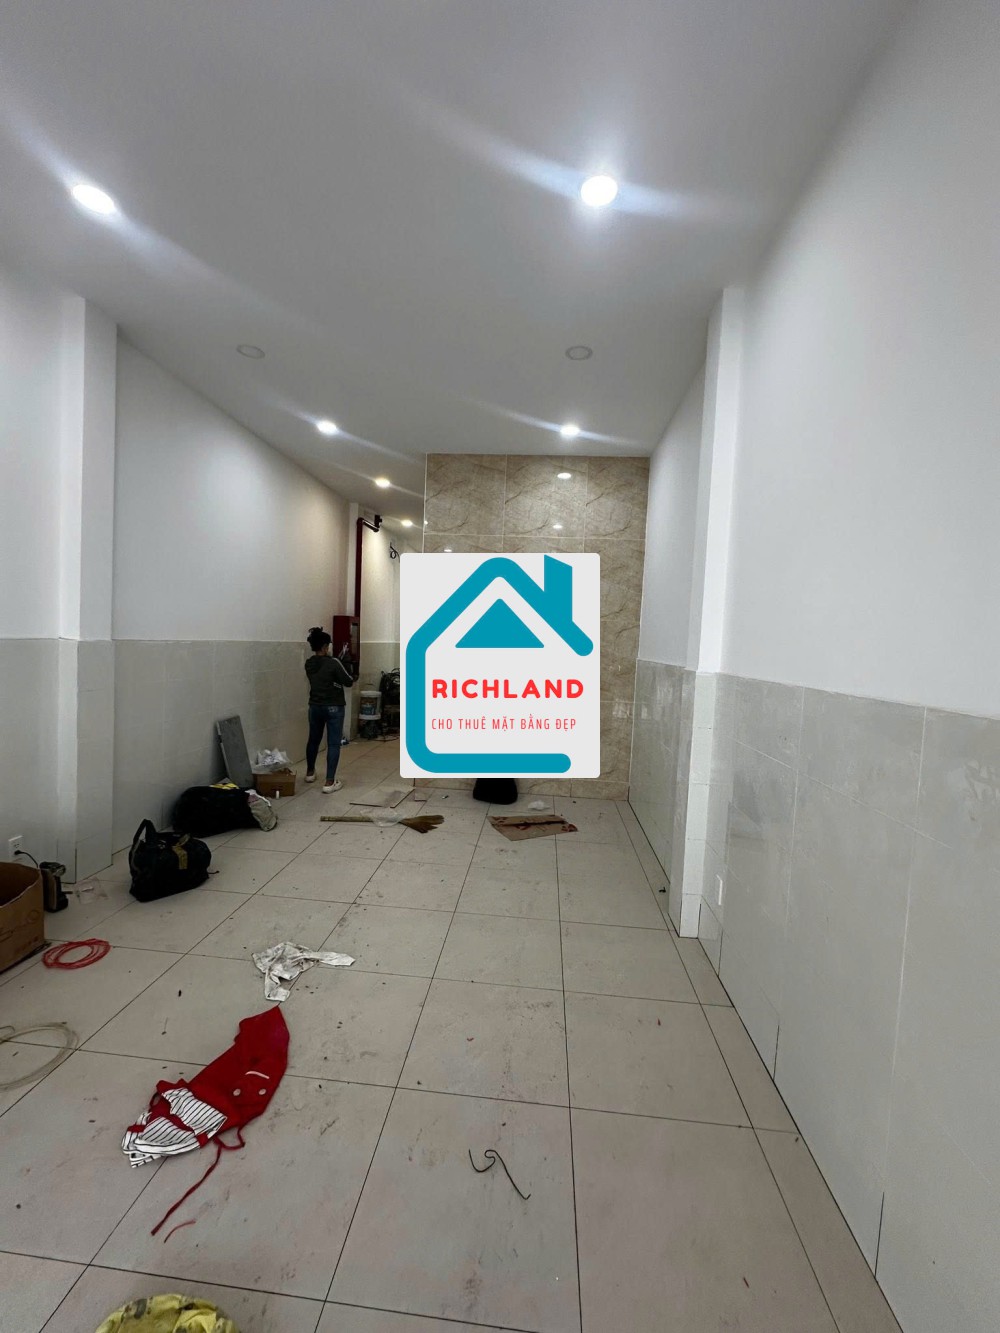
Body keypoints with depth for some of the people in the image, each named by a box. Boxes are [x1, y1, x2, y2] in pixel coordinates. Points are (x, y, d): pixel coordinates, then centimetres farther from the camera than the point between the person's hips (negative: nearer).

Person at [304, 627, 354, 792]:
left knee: (313, 740, 22)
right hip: (334, 708, -6)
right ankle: (330, 782, -3)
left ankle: (310, 773, 41)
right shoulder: (333, 663, -18)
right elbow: (349, 681, -10)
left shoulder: (309, 664, 0)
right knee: (333, 744, -1)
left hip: (315, 707, 6)